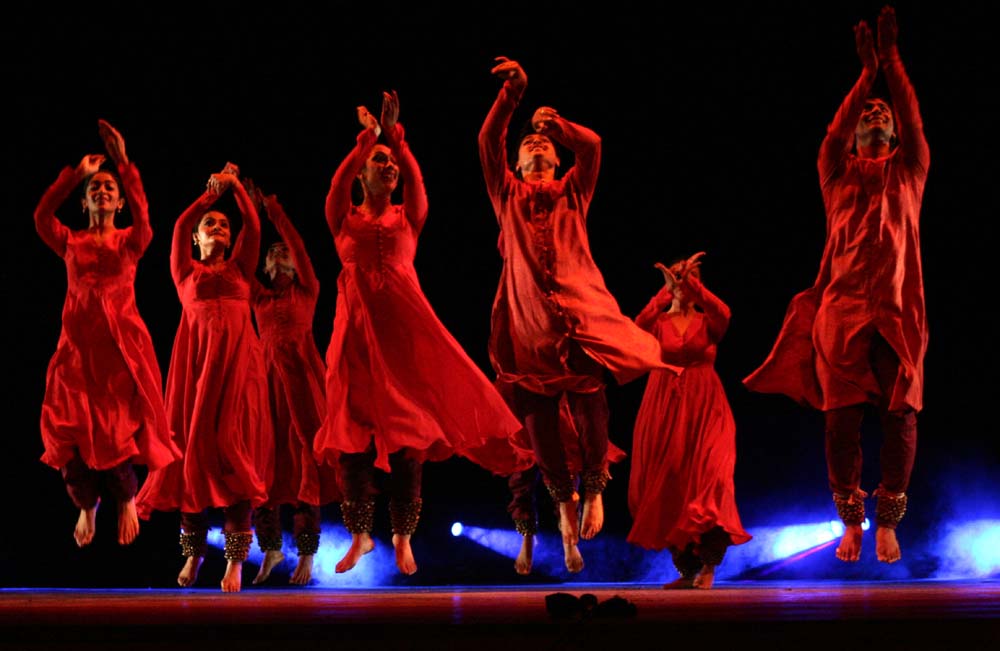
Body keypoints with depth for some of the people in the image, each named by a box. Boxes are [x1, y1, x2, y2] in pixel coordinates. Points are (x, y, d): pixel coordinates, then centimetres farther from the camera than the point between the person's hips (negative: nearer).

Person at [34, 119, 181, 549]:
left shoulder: (129, 241, 9)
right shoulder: (71, 242, 12)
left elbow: (143, 216, -13)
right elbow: (42, 216, -6)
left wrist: (124, 162, -19)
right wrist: (77, 173, -4)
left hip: (122, 342, -1)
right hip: (78, 341, 1)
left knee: (119, 429, -6)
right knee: (72, 429, -4)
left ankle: (126, 500, 18)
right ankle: (86, 505, 18)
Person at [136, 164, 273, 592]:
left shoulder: (239, 268, 19)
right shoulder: (186, 271, 17)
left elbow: (253, 226, 8)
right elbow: (180, 226, 6)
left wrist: (236, 186, 7)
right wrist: (212, 192, 9)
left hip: (237, 358, 0)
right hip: (196, 359, 0)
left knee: (232, 446, -10)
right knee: (192, 447, -2)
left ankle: (235, 558, -14)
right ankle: (193, 551, 11)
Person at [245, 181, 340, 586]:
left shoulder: (307, 291, 7)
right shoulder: (259, 295, 15)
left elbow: (299, 247, -5)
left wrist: (276, 213, -7)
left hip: (302, 374, -3)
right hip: (267, 376, 3)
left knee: (304, 458, -6)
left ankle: (307, 555, -4)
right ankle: (271, 548, 12)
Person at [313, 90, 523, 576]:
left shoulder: (408, 217, 12)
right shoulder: (344, 219, 11)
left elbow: (415, 178, -5)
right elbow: (339, 180, -7)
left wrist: (393, 132, -12)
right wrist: (368, 137, -9)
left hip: (405, 326, 0)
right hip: (358, 327, 0)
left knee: (408, 431, -3)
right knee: (354, 431, -1)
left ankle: (403, 536, 6)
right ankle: (360, 535, 10)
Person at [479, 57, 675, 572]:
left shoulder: (572, 192, 22)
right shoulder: (508, 195, 22)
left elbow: (592, 146, 7)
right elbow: (488, 143, 8)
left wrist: (556, 123, 4)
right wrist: (511, 95, 0)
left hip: (581, 312, 0)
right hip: (529, 320, 1)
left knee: (590, 411, -14)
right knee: (539, 421, -3)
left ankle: (593, 489, 7)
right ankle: (564, 500, 16)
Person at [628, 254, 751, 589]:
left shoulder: (707, 322, 7)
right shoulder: (659, 321, 7)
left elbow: (723, 313, -17)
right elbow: (640, 324, -16)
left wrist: (691, 282, -20)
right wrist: (668, 290, -17)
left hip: (704, 410, -1)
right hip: (664, 410, 1)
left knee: (708, 480, -14)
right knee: (668, 486, 1)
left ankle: (708, 564, -10)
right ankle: (686, 568, 11)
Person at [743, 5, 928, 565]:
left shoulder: (909, 170, 17)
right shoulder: (840, 173, 16)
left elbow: (915, 122, 5)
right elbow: (834, 134, 1)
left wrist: (893, 60, 2)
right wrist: (867, 73, 2)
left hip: (898, 310, 0)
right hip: (843, 307, 0)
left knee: (901, 415, -7)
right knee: (843, 417, -6)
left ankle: (888, 522, 3)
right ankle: (851, 522, 5)